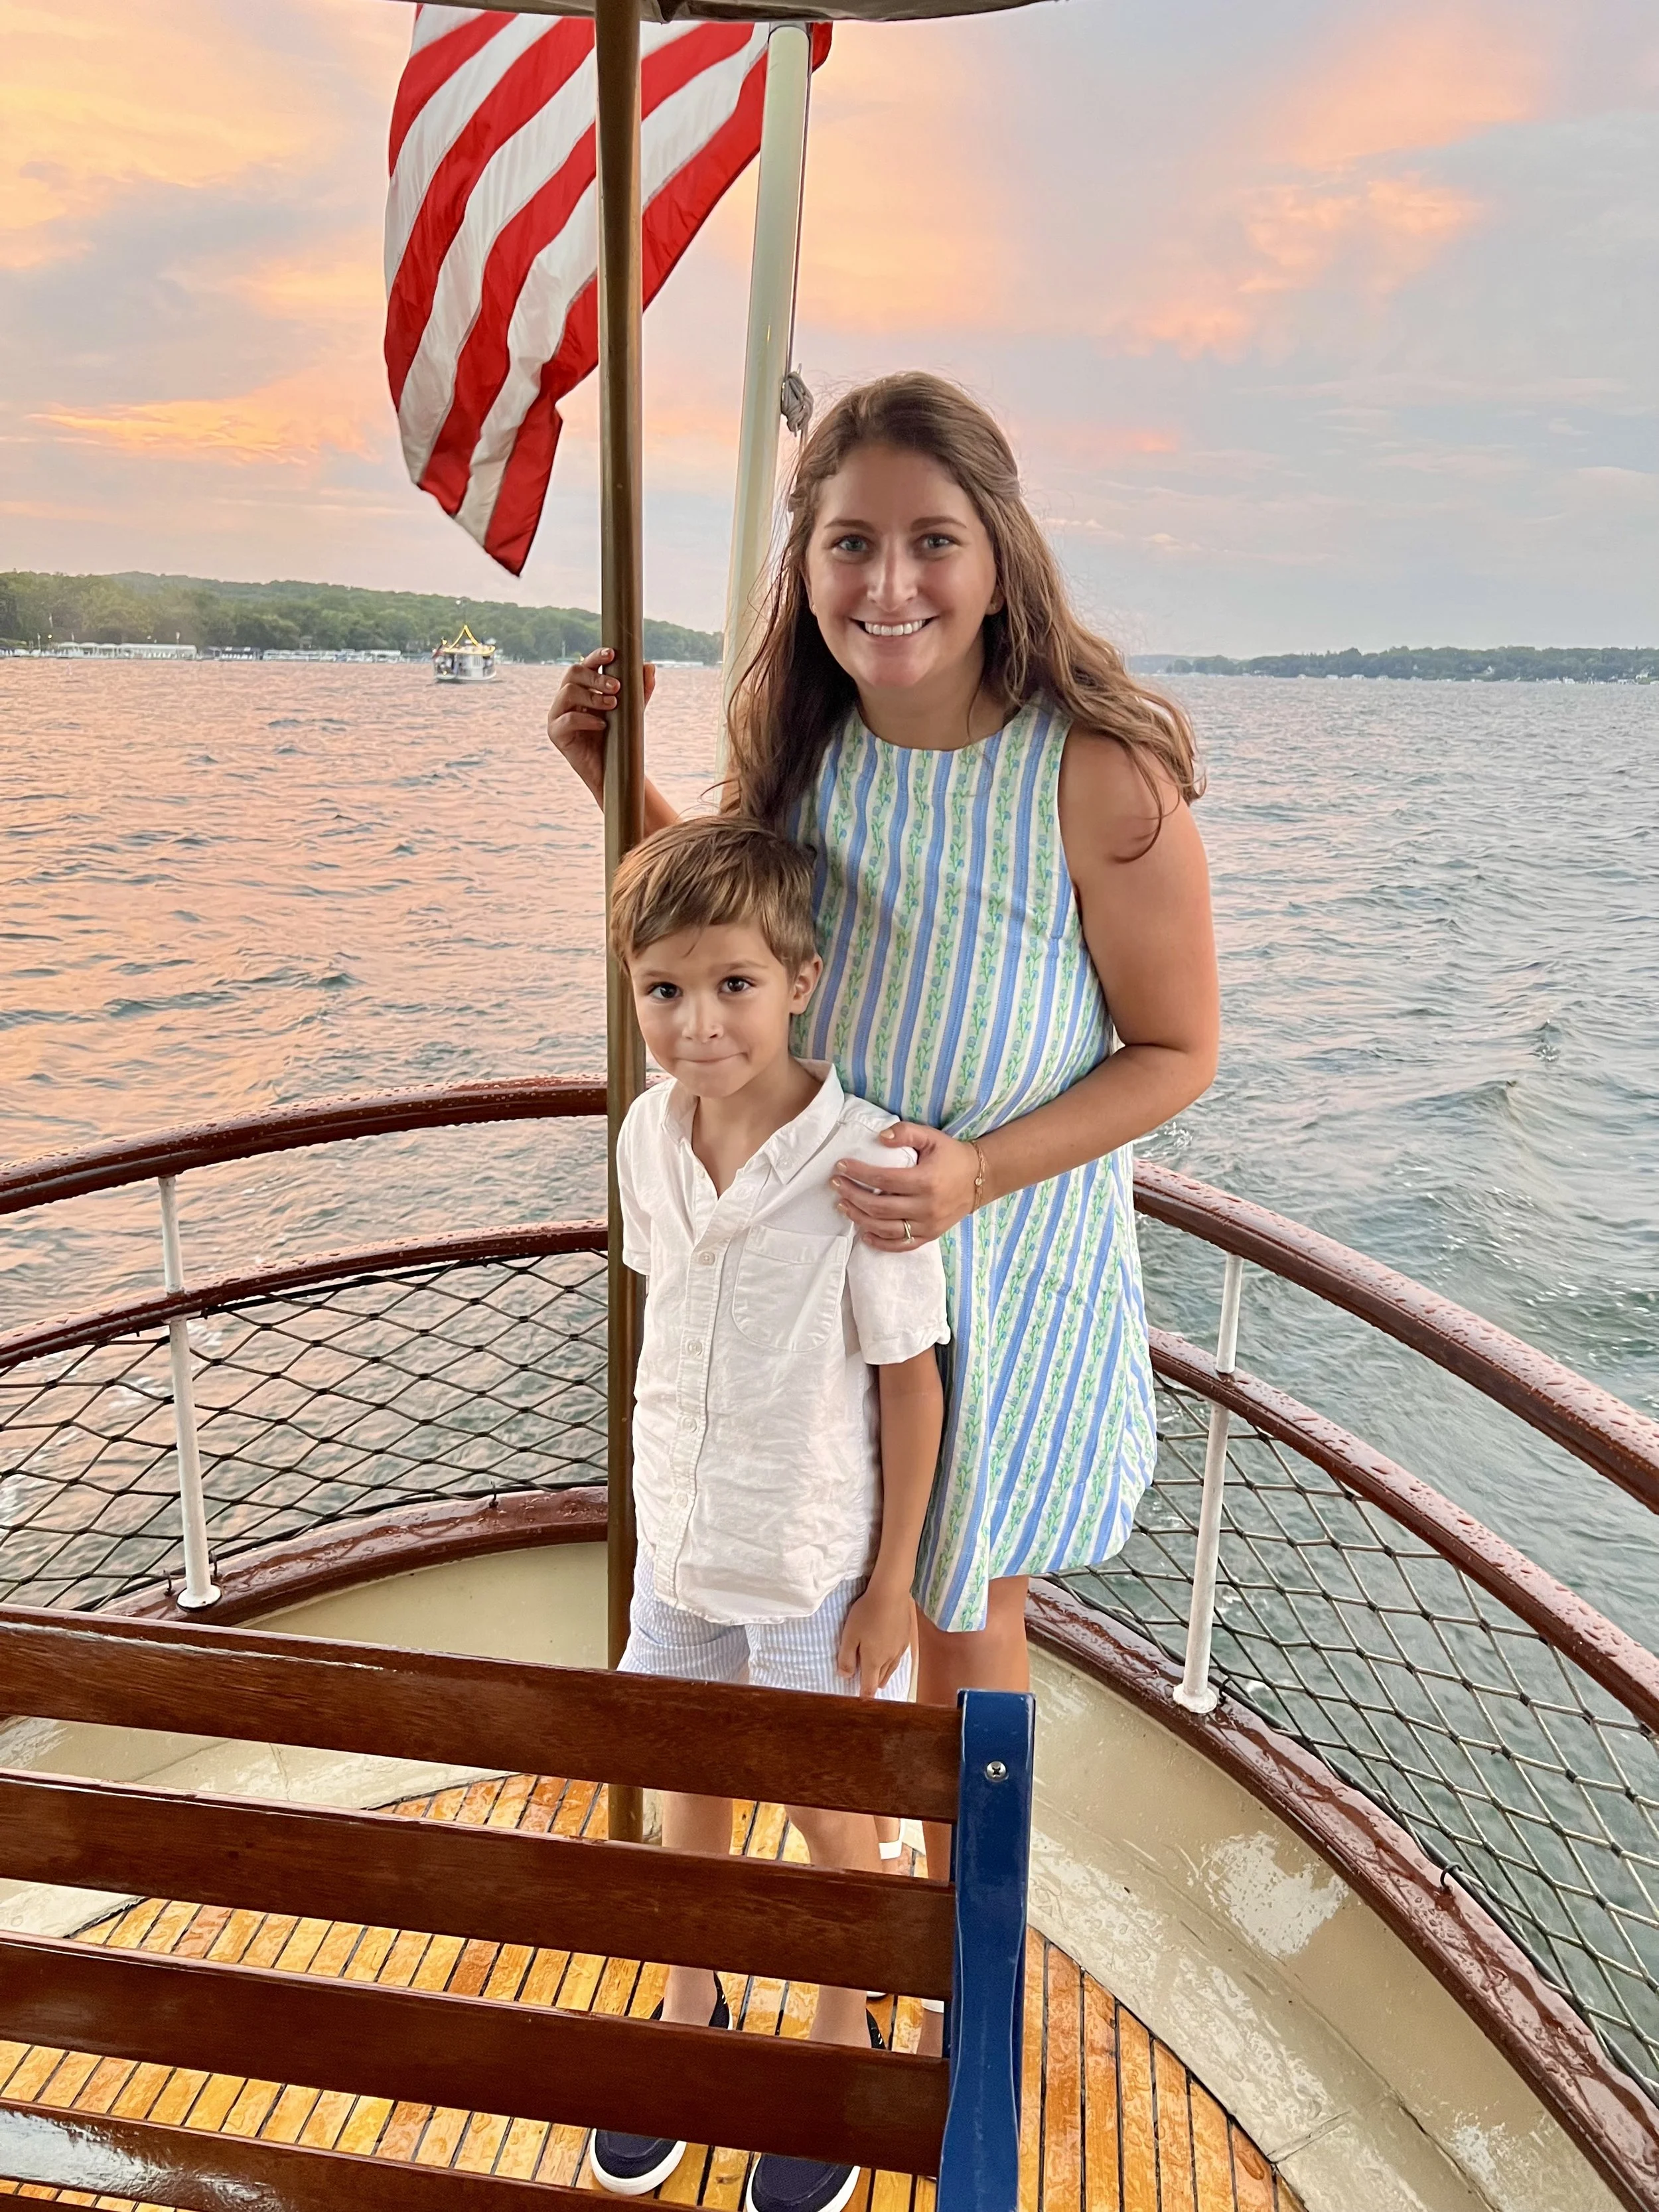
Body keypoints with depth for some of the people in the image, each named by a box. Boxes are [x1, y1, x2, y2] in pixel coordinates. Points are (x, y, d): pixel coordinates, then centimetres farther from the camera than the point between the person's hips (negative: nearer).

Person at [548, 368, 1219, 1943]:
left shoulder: (1103, 779, -23)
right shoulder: (795, 744, -9)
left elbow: (1177, 1053, -13)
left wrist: (980, 1173, -27)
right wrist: (621, 787, -6)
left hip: (1001, 1269, -4)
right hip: (806, 1242, 4)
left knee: (962, 1613, 17)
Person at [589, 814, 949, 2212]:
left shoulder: (864, 1163, -25)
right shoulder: (647, 1136, -9)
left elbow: (912, 1381, -16)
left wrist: (891, 1583, -10)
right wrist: (671, 1493, 13)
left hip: (815, 1561, -4)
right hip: (679, 1538, 5)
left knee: (831, 1818, 17)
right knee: (693, 1787, 24)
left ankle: (843, 2043, 46)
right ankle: (691, 2010, 51)